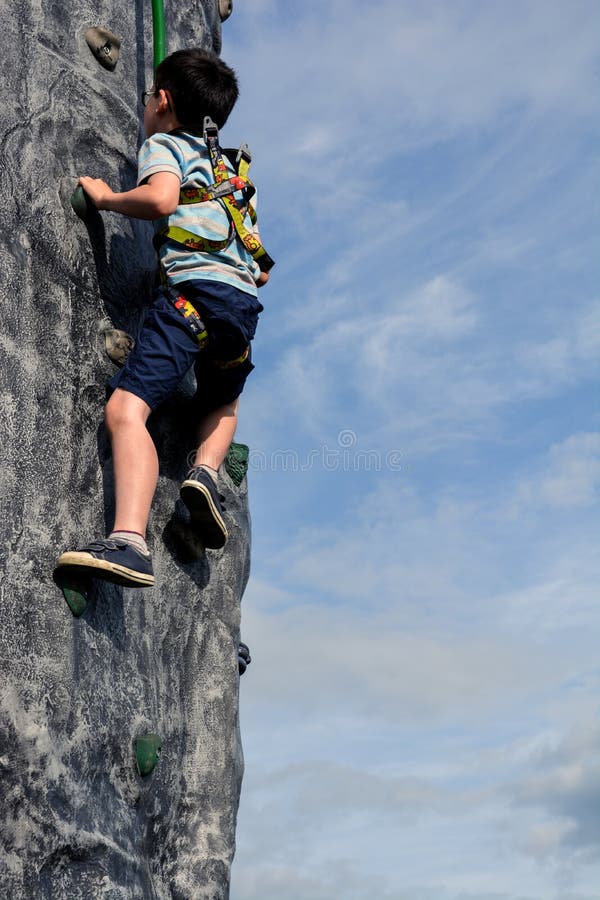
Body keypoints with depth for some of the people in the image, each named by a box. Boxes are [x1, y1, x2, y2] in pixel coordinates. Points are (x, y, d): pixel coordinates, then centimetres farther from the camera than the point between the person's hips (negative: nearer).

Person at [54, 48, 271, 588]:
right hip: (245, 302, 8)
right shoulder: (228, 168, 33)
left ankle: (129, 543, -38)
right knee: (221, 403, 34)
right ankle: (206, 472, 5)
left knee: (126, 407, -20)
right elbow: (263, 269, 32)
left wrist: (105, 197, 4)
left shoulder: (163, 144, 12)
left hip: (196, 290, -7)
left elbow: (161, 199, -13)